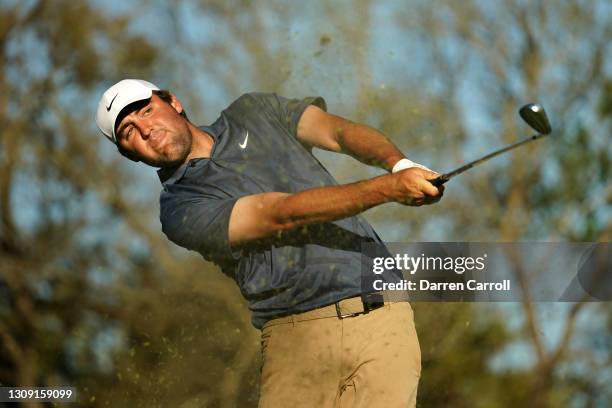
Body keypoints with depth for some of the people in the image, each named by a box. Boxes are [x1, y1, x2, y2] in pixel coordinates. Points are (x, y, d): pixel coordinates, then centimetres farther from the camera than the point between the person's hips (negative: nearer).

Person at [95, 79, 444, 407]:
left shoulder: (253, 112, 18)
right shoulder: (181, 209, 2)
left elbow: (339, 130, 5)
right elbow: (282, 214, -10)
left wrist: (399, 164, -18)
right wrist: (389, 187, -21)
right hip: (298, 337, -1)